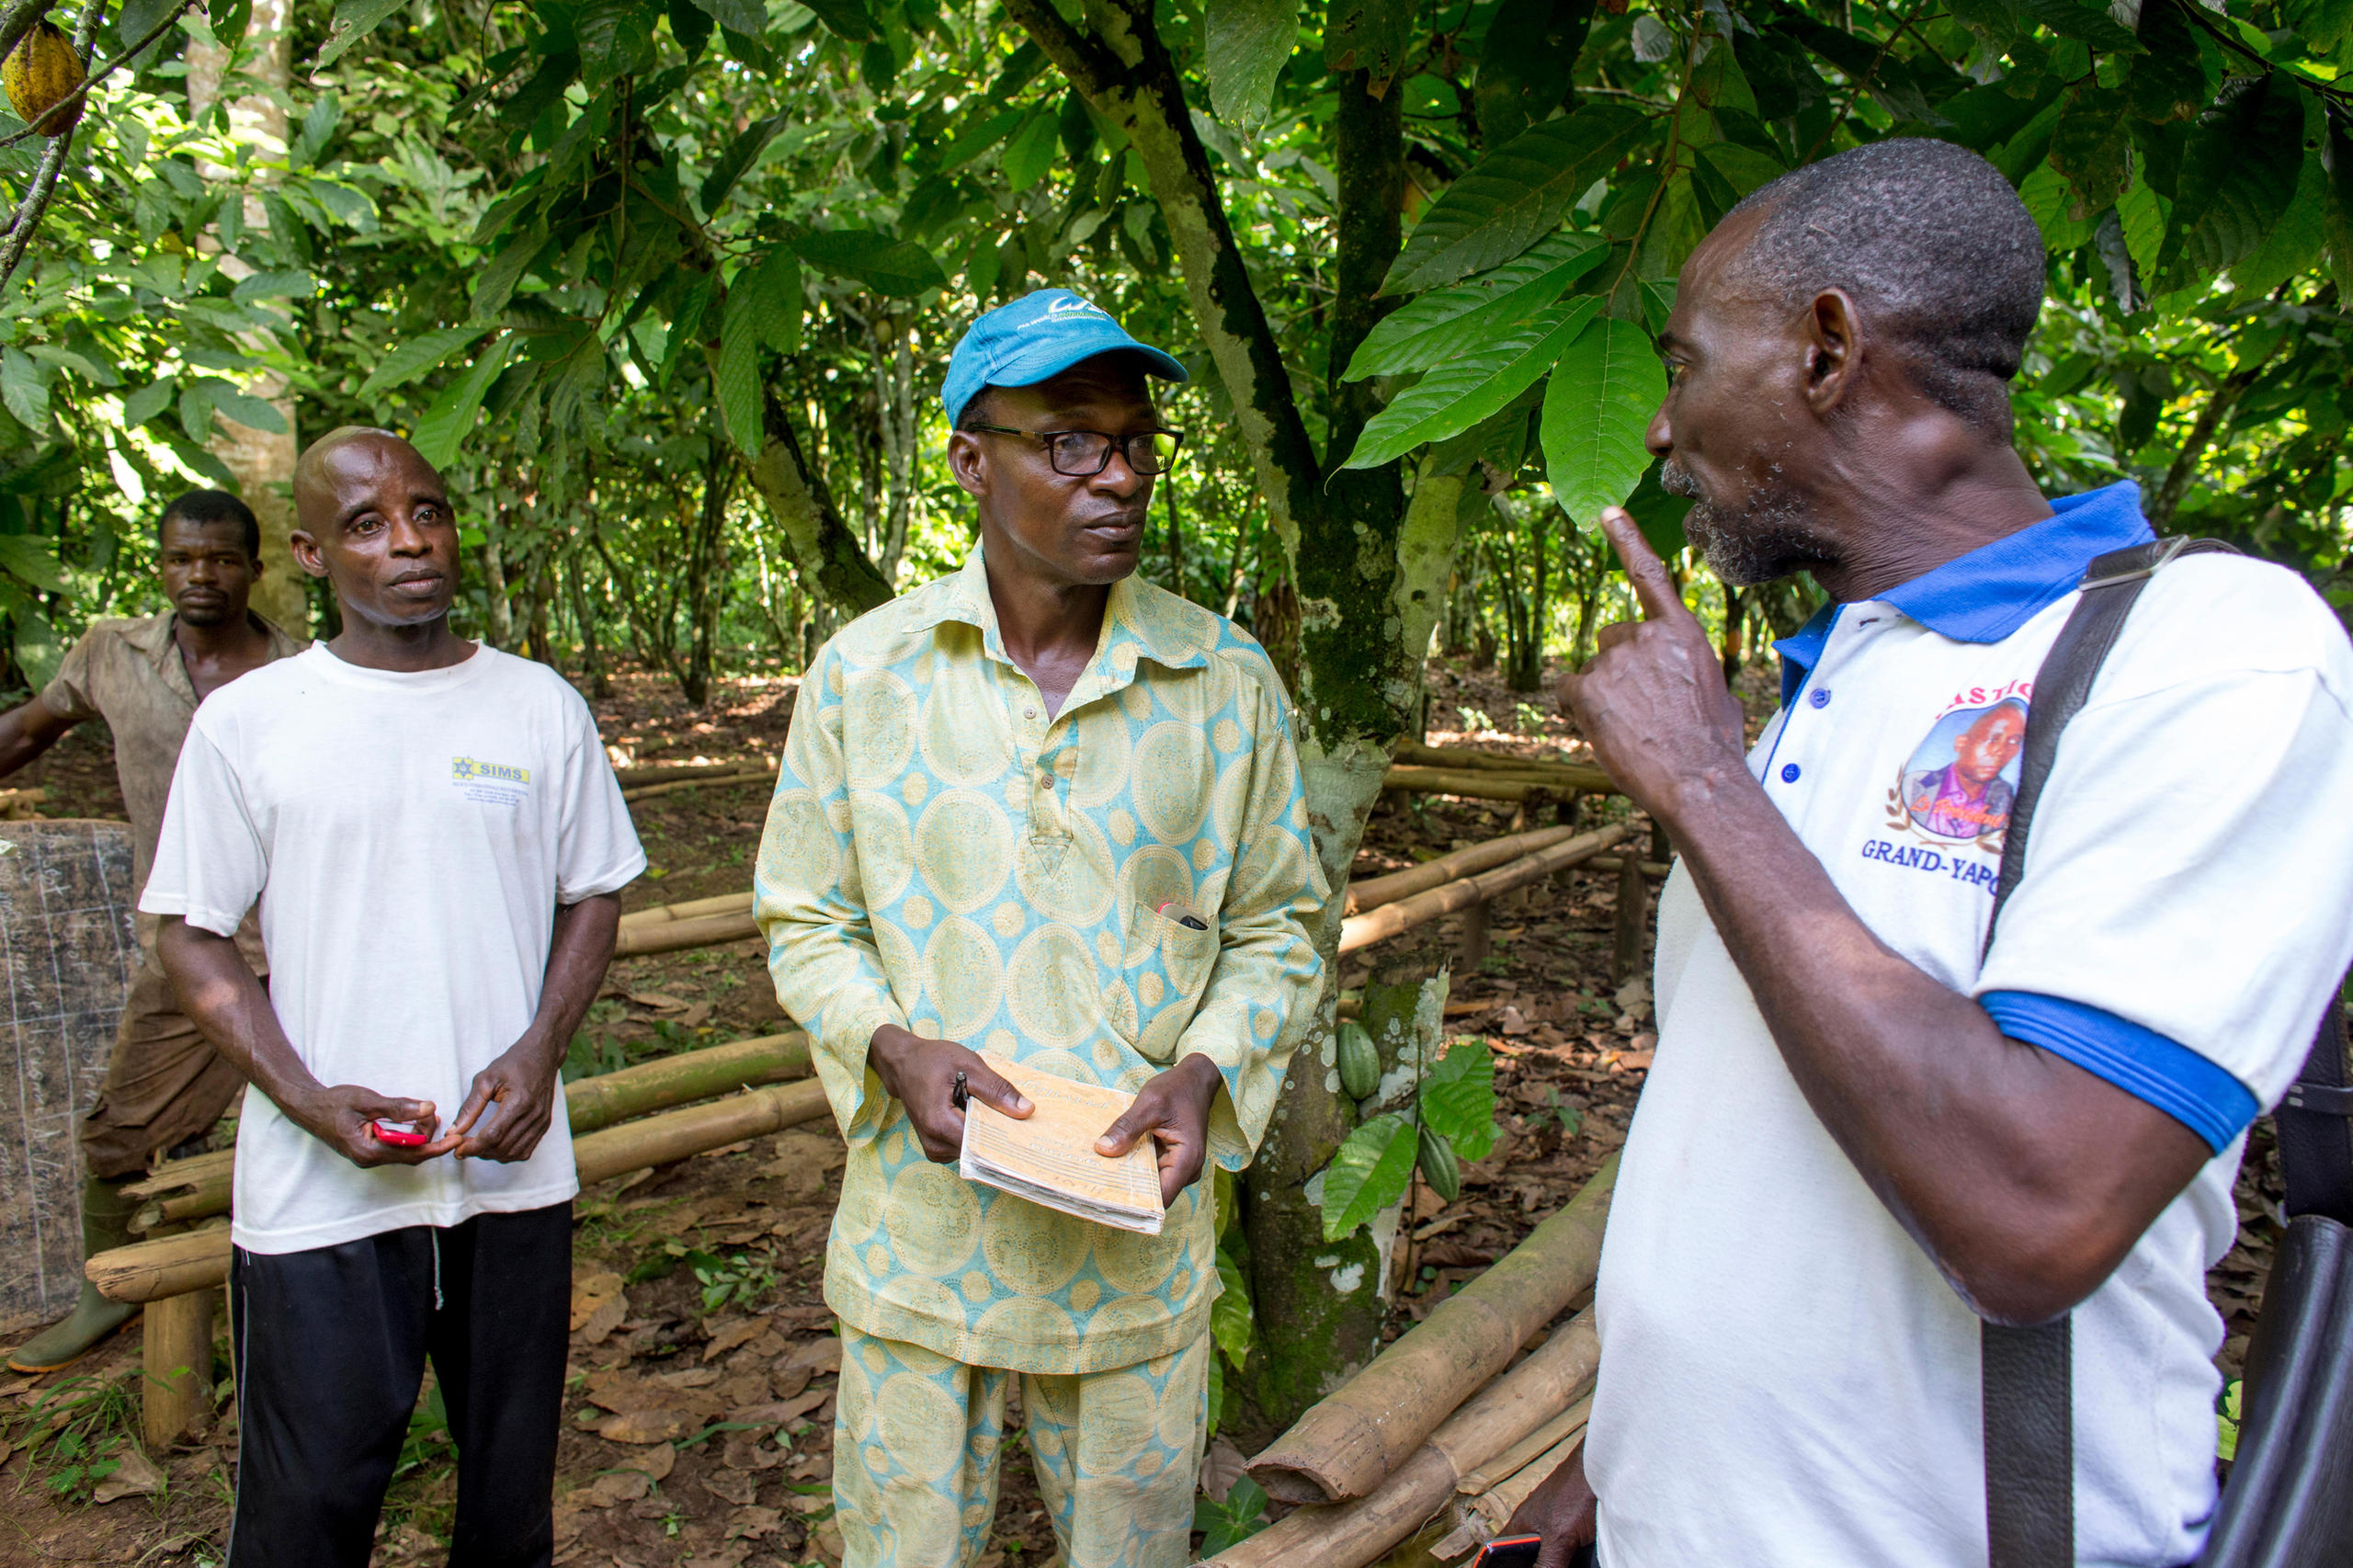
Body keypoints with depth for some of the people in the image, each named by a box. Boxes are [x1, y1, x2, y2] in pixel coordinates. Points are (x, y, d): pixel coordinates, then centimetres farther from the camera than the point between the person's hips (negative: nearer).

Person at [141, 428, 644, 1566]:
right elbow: (192, 937, 2)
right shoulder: (246, 722, -2)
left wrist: (538, 1053, -7)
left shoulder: (538, 705, 3)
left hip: (513, 1166, 2)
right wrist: (309, 1102, -12)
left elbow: (592, 893, 9)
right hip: (320, 1189, -1)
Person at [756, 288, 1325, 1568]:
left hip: (1134, 1247, 0)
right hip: (918, 1244, 0)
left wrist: (1203, 1071, -13)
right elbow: (807, 924, 4)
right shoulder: (861, 671, -3)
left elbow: (1278, 931, 5)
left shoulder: (1226, 680, -4)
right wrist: (893, 1046, -14)